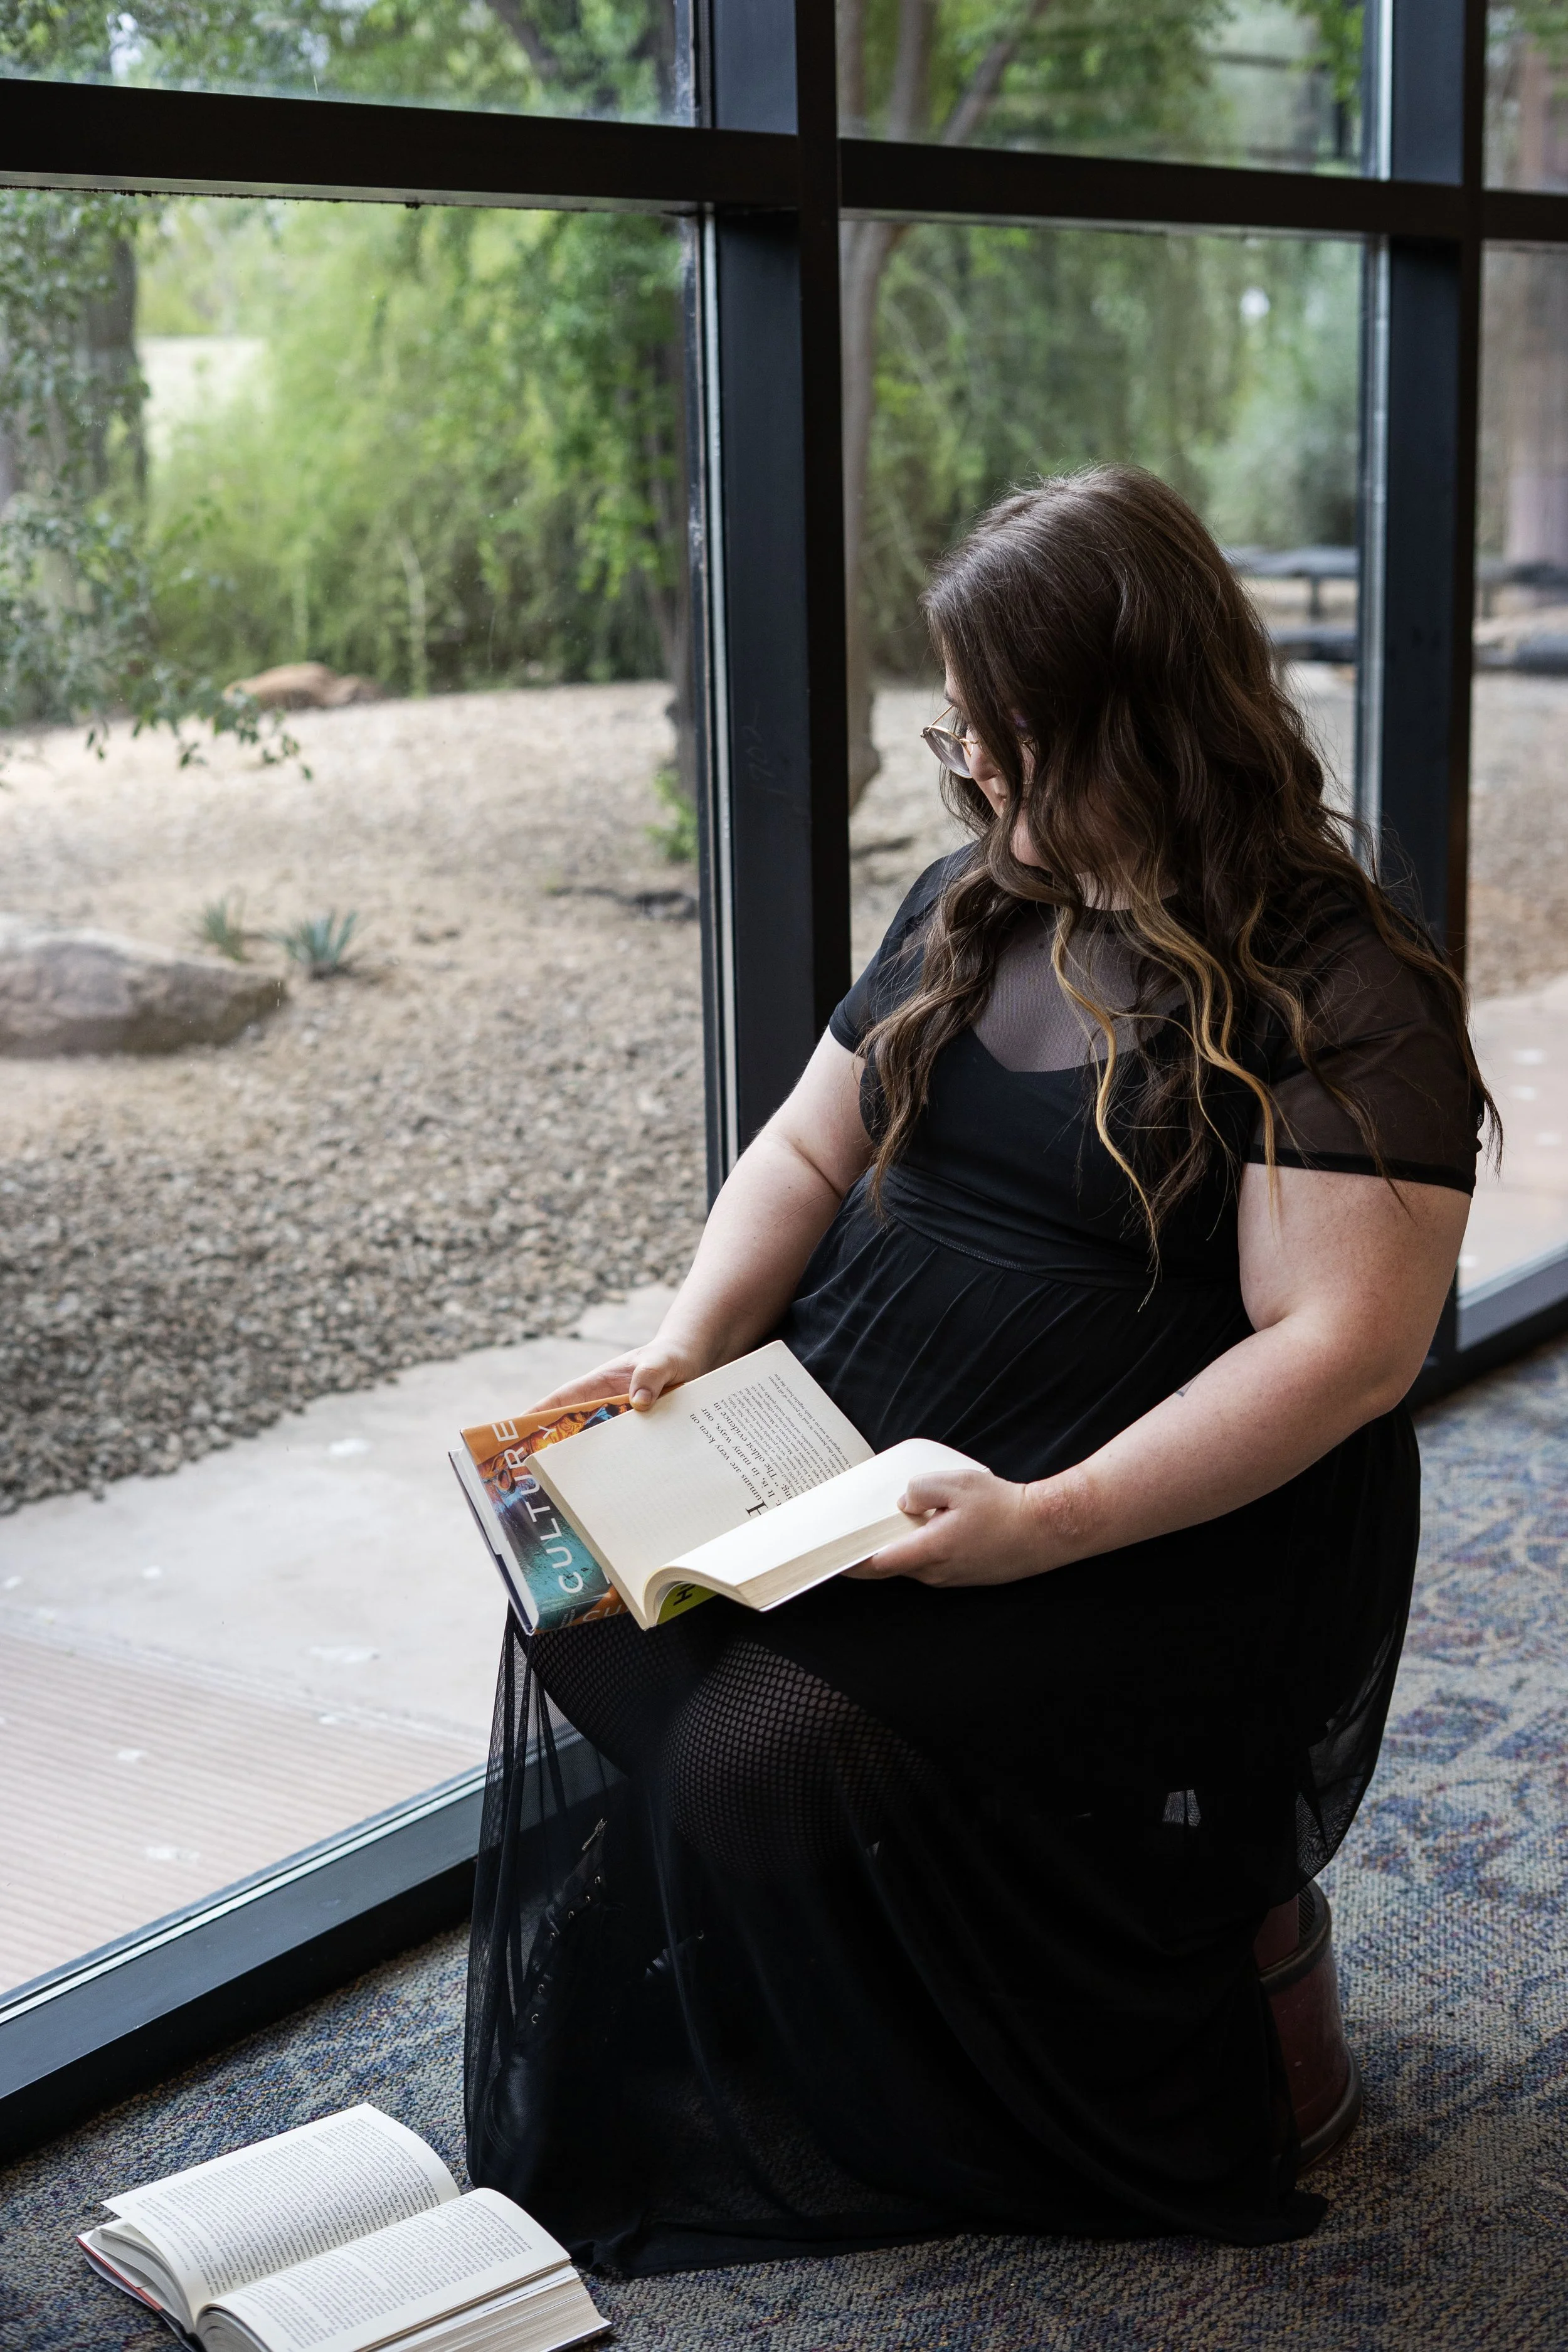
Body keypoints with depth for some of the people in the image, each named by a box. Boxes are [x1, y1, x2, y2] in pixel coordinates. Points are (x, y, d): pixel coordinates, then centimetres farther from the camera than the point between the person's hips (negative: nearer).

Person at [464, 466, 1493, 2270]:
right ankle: (617, 2122, 2)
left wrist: (1048, 1523, -27)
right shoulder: (970, 912, 11)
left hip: (1154, 1558, -7)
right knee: (595, 1633, -16)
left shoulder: (1341, 1001, -12)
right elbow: (810, 1147, 16)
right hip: (842, 1477, 7)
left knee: (772, 1753, -26)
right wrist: (685, 1349, -3)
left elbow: (1343, 1348, -19)